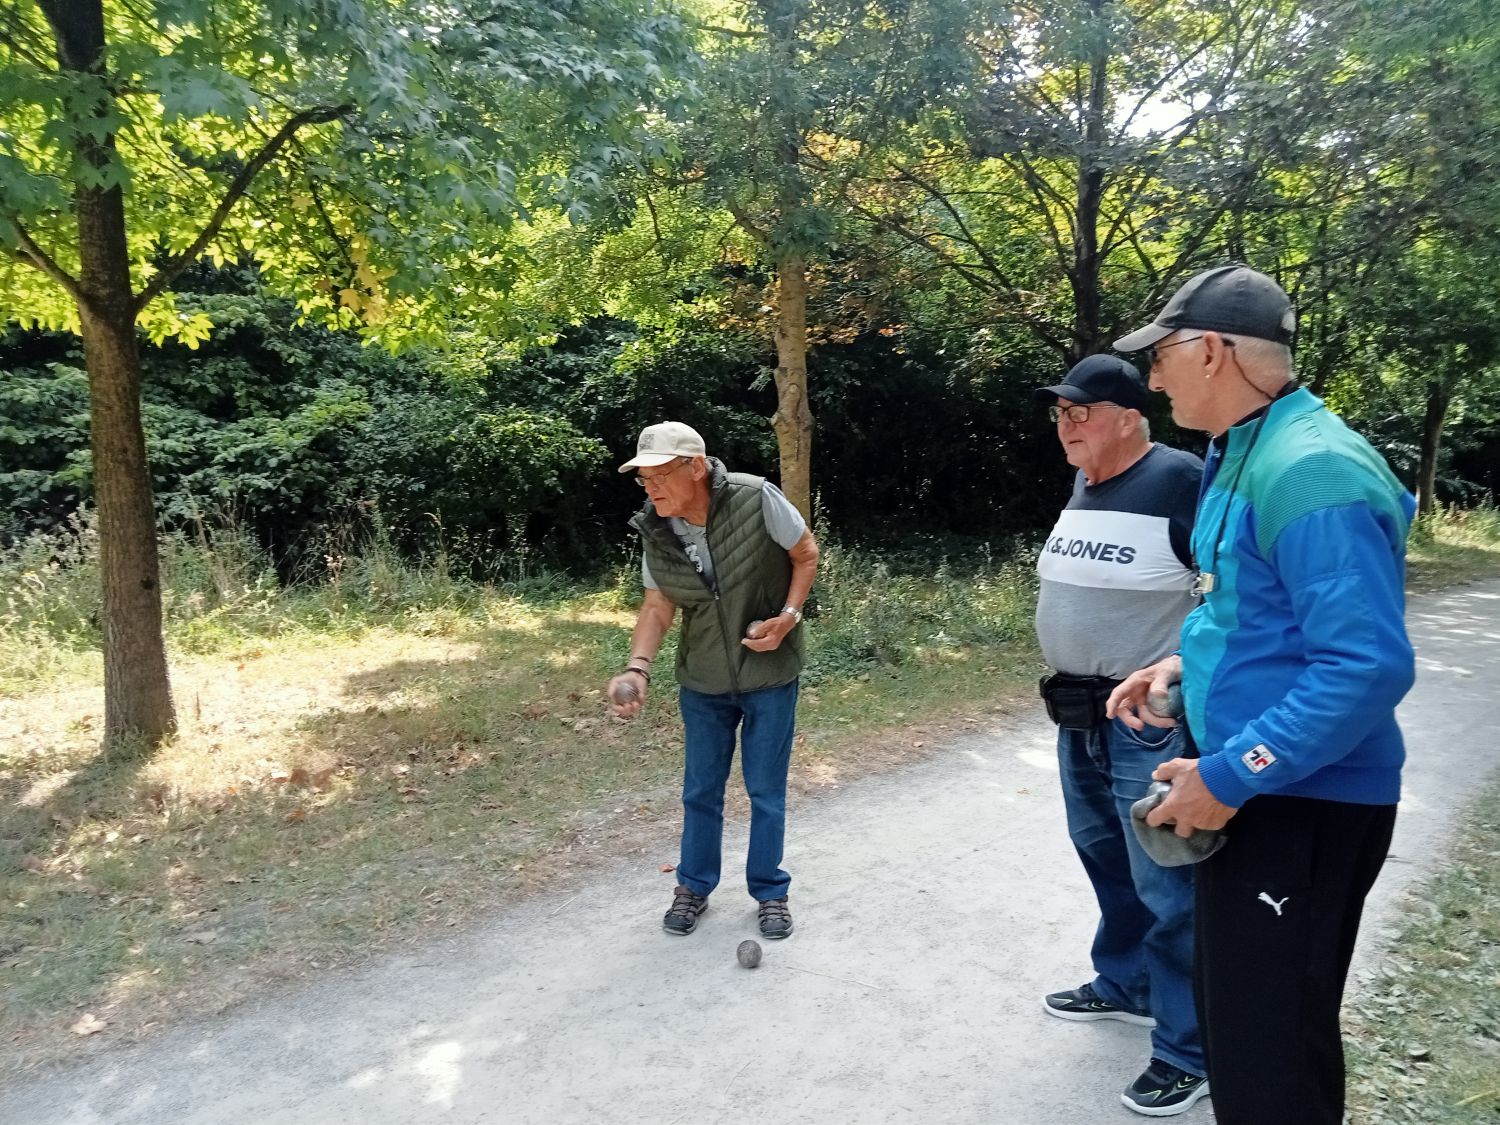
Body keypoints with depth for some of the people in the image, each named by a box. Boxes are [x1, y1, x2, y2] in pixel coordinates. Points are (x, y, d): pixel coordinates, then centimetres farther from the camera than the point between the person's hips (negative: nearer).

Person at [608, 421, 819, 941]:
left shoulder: (757, 499, -22)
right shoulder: (655, 531, -11)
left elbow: (806, 554, -8)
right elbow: (657, 607, -5)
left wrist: (788, 617, -20)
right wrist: (637, 667, -21)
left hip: (770, 672, -3)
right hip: (703, 681, 3)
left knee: (766, 789, 9)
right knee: (700, 790, 14)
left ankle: (770, 891, 28)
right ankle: (693, 887, 33)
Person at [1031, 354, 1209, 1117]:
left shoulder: (1180, 481, -17)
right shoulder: (1082, 487, 8)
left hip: (1151, 724, -8)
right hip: (1080, 715, 8)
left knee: (1166, 885, 0)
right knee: (1104, 856, 21)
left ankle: (1189, 1048, 16)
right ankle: (1124, 984, 41)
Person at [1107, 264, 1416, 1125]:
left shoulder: (1310, 470, -24)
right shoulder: (1241, 455, 8)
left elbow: (1368, 666, -29)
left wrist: (1227, 777, -25)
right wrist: (1182, 665, 6)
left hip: (1304, 805, -10)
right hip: (1255, 790, 10)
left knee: (1269, 1048, 4)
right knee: (1235, 1011, 24)